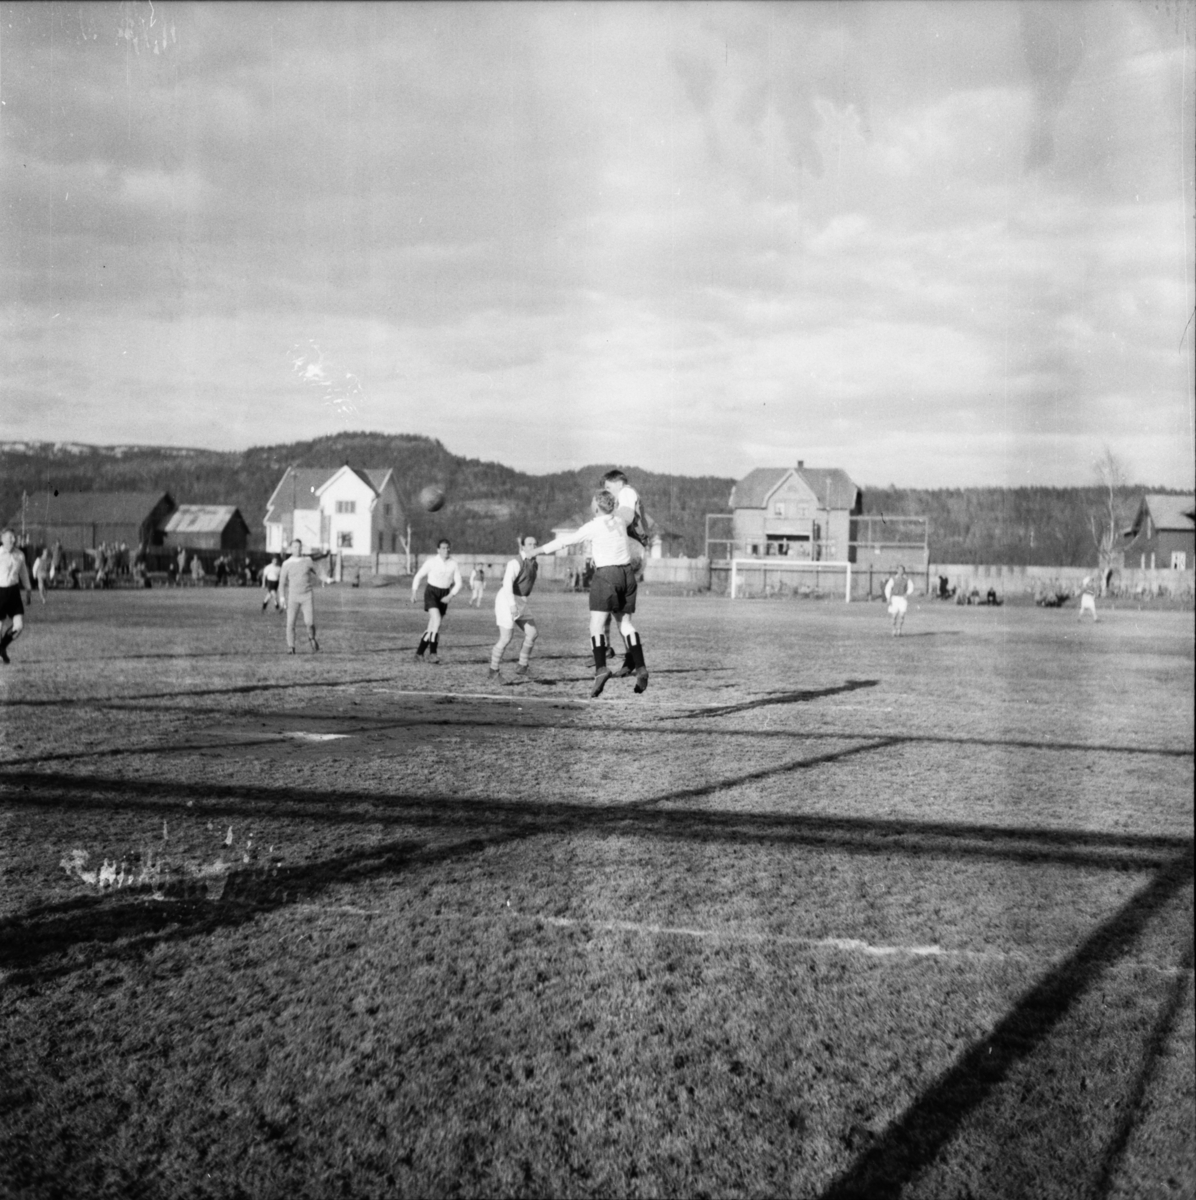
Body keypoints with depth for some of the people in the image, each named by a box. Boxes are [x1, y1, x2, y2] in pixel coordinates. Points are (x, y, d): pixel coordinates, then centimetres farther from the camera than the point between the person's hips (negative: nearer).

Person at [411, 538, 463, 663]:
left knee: (433, 626, 6)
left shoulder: (454, 564, -2)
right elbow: (418, 576, 3)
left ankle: (420, 652, 21)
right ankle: (433, 652, -21)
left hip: (444, 595, 4)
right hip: (431, 592, -4)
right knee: (436, 620, -24)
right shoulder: (431, 562, -8)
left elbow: (458, 583, 1)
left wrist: (450, 596, -14)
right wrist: (414, 593, -2)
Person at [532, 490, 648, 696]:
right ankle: (640, 668, 6)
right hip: (627, 573, 6)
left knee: (597, 624, -8)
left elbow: (566, 540, -4)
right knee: (625, 622, 14)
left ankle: (601, 668, -26)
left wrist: (539, 550, 3)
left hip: (606, 574, -6)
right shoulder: (620, 521, 9)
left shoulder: (593, 526, -6)